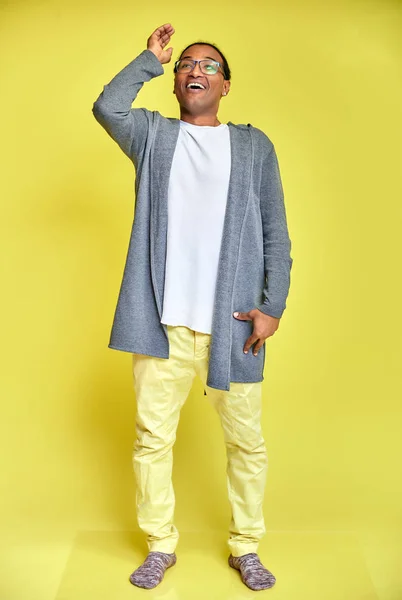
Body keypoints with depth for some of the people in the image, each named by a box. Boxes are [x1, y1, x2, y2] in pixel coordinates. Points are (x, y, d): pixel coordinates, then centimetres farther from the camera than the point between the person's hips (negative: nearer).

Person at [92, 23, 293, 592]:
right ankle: (161, 545, 26)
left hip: (233, 323, 0)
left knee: (247, 441, 7)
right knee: (152, 437, 7)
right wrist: (151, 58, 3)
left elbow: (276, 235, 4)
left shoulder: (254, 145, 10)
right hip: (164, 322, 1)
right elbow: (106, 107, -8)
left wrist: (273, 306, -5)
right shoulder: (153, 135, 13)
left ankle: (246, 547, 27)